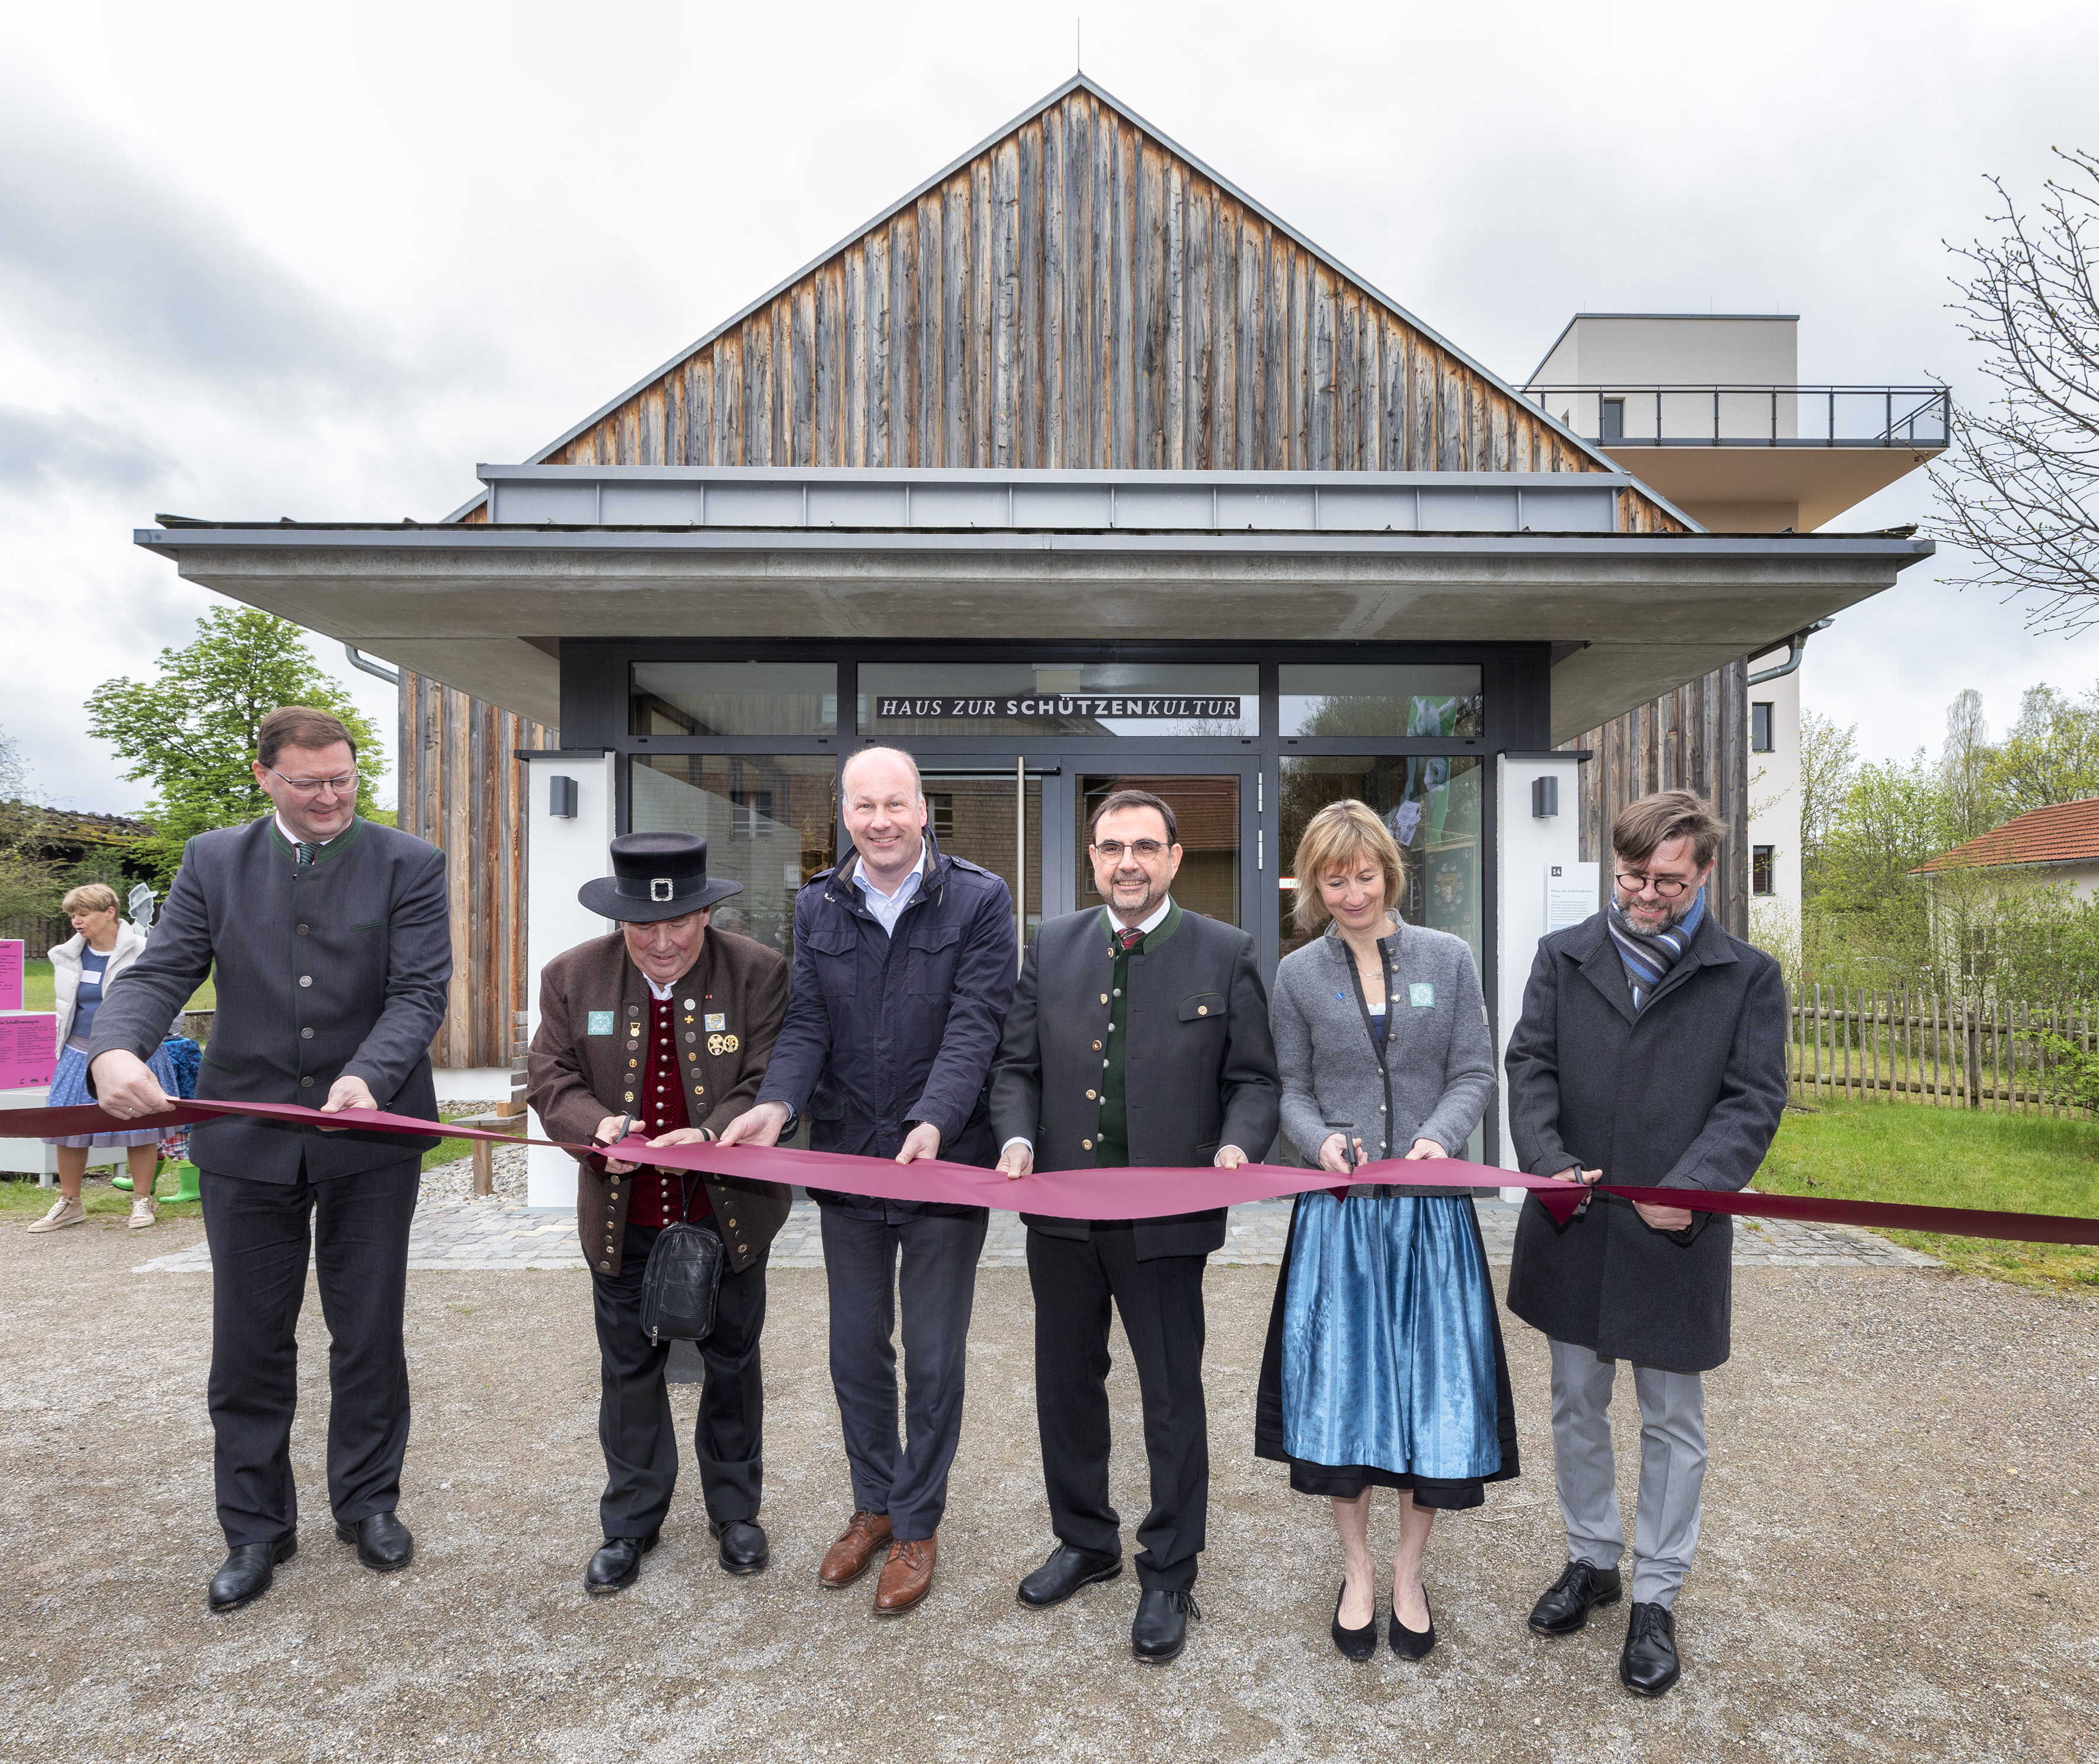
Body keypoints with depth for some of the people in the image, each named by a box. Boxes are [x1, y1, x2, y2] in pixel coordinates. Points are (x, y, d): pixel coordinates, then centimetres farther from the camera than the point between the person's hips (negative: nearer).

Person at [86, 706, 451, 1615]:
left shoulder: (410, 865, -3)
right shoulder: (214, 861, 5)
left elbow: (419, 992, -11)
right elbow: (161, 971, -2)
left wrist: (368, 1077, -27)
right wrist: (113, 1049, -22)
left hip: (369, 1137, -1)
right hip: (246, 1137, 2)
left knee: (369, 1335, 12)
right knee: (249, 1344, 12)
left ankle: (368, 1503, 32)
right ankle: (256, 1528, 31)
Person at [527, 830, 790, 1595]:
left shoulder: (759, 972, -12)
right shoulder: (572, 977, -5)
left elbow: (768, 1084, -13)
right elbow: (552, 1081, -3)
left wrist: (711, 1135, -31)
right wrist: (598, 1127, -24)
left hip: (729, 1211, -1)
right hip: (624, 1218, 1)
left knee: (733, 1361, 16)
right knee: (629, 1371, 16)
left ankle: (735, 1511, 38)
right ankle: (630, 1524, 37)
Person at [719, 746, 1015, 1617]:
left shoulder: (979, 900, -8)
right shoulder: (817, 906, 3)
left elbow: (974, 1026, -16)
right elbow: (806, 1024, -1)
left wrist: (933, 1122, -31)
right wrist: (777, 1104, -20)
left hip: (944, 1163, -3)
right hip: (846, 1156, 4)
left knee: (933, 1361, 11)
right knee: (856, 1351, 18)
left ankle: (919, 1524, 33)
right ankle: (872, 1505, 41)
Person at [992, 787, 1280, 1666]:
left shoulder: (1224, 953, -4)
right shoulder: (1053, 945, 4)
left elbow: (1254, 1080, -1)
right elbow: (1017, 1066, 8)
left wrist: (1237, 1147, -19)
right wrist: (1017, 1140, -9)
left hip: (1167, 1216, -3)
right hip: (1061, 1208, 4)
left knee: (1172, 1396, 11)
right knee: (1066, 1384, 19)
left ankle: (1167, 1576, 32)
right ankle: (1085, 1542, 42)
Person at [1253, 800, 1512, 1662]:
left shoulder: (1448, 958, 2)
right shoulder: (1297, 975, 3)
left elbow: (1475, 1075, 1)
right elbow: (1291, 1091, 5)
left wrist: (1438, 1138, -16)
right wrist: (1323, 1140, -15)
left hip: (1430, 1207, 0)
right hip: (1338, 1209, 0)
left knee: (1434, 1384, 6)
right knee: (1339, 1383, 6)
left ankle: (1409, 1571, 28)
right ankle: (1356, 1567, 28)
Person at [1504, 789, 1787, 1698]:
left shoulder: (1747, 976, -1)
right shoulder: (1563, 956, 3)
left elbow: (1753, 1100, -6)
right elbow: (1530, 1067, -1)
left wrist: (1690, 1189, -20)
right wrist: (1550, 1163, -16)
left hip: (1676, 1237, -2)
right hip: (1572, 1231, 2)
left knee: (1672, 1422, 12)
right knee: (1576, 1405, 17)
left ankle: (1656, 1597, 31)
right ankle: (1592, 1559, 38)